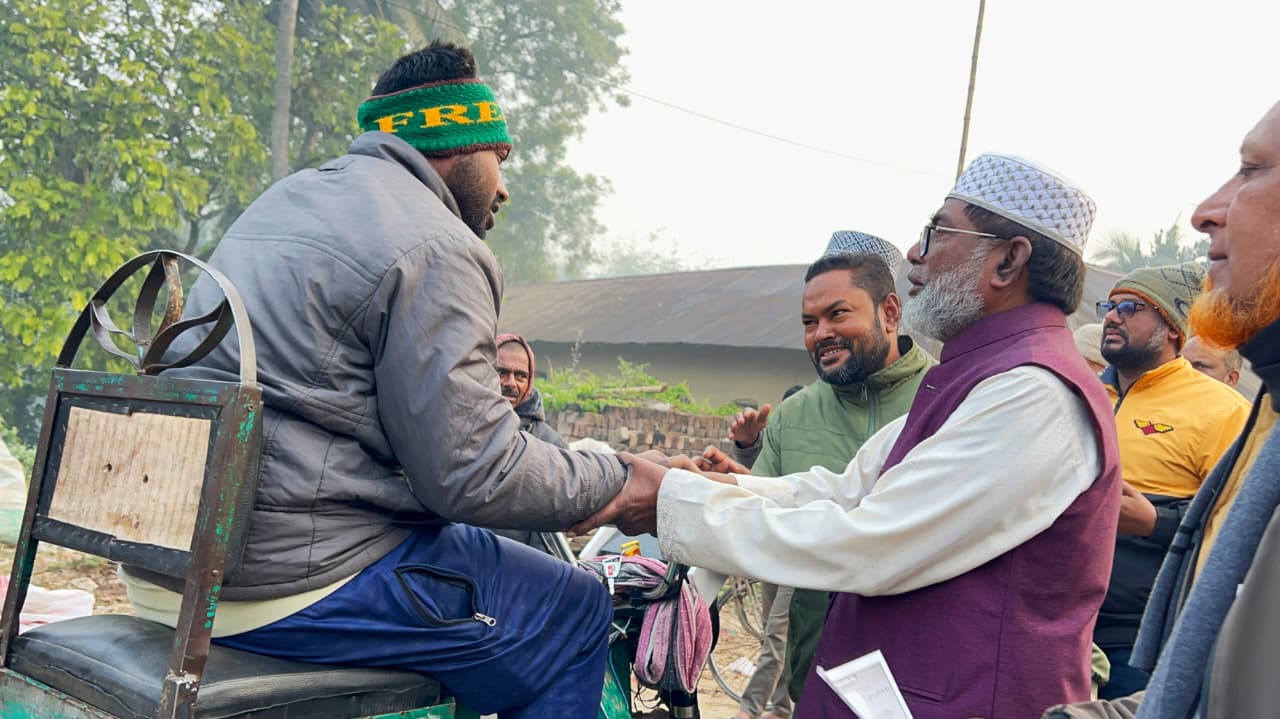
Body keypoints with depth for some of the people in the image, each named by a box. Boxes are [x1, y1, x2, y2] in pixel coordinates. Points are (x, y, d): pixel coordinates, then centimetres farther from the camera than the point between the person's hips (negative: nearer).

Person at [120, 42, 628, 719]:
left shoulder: (288, 197, 16)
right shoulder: (435, 249, -13)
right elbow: (475, 476, -18)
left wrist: (483, 369, 25)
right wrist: (619, 480, -4)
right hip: (294, 583, -10)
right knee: (575, 611, 2)